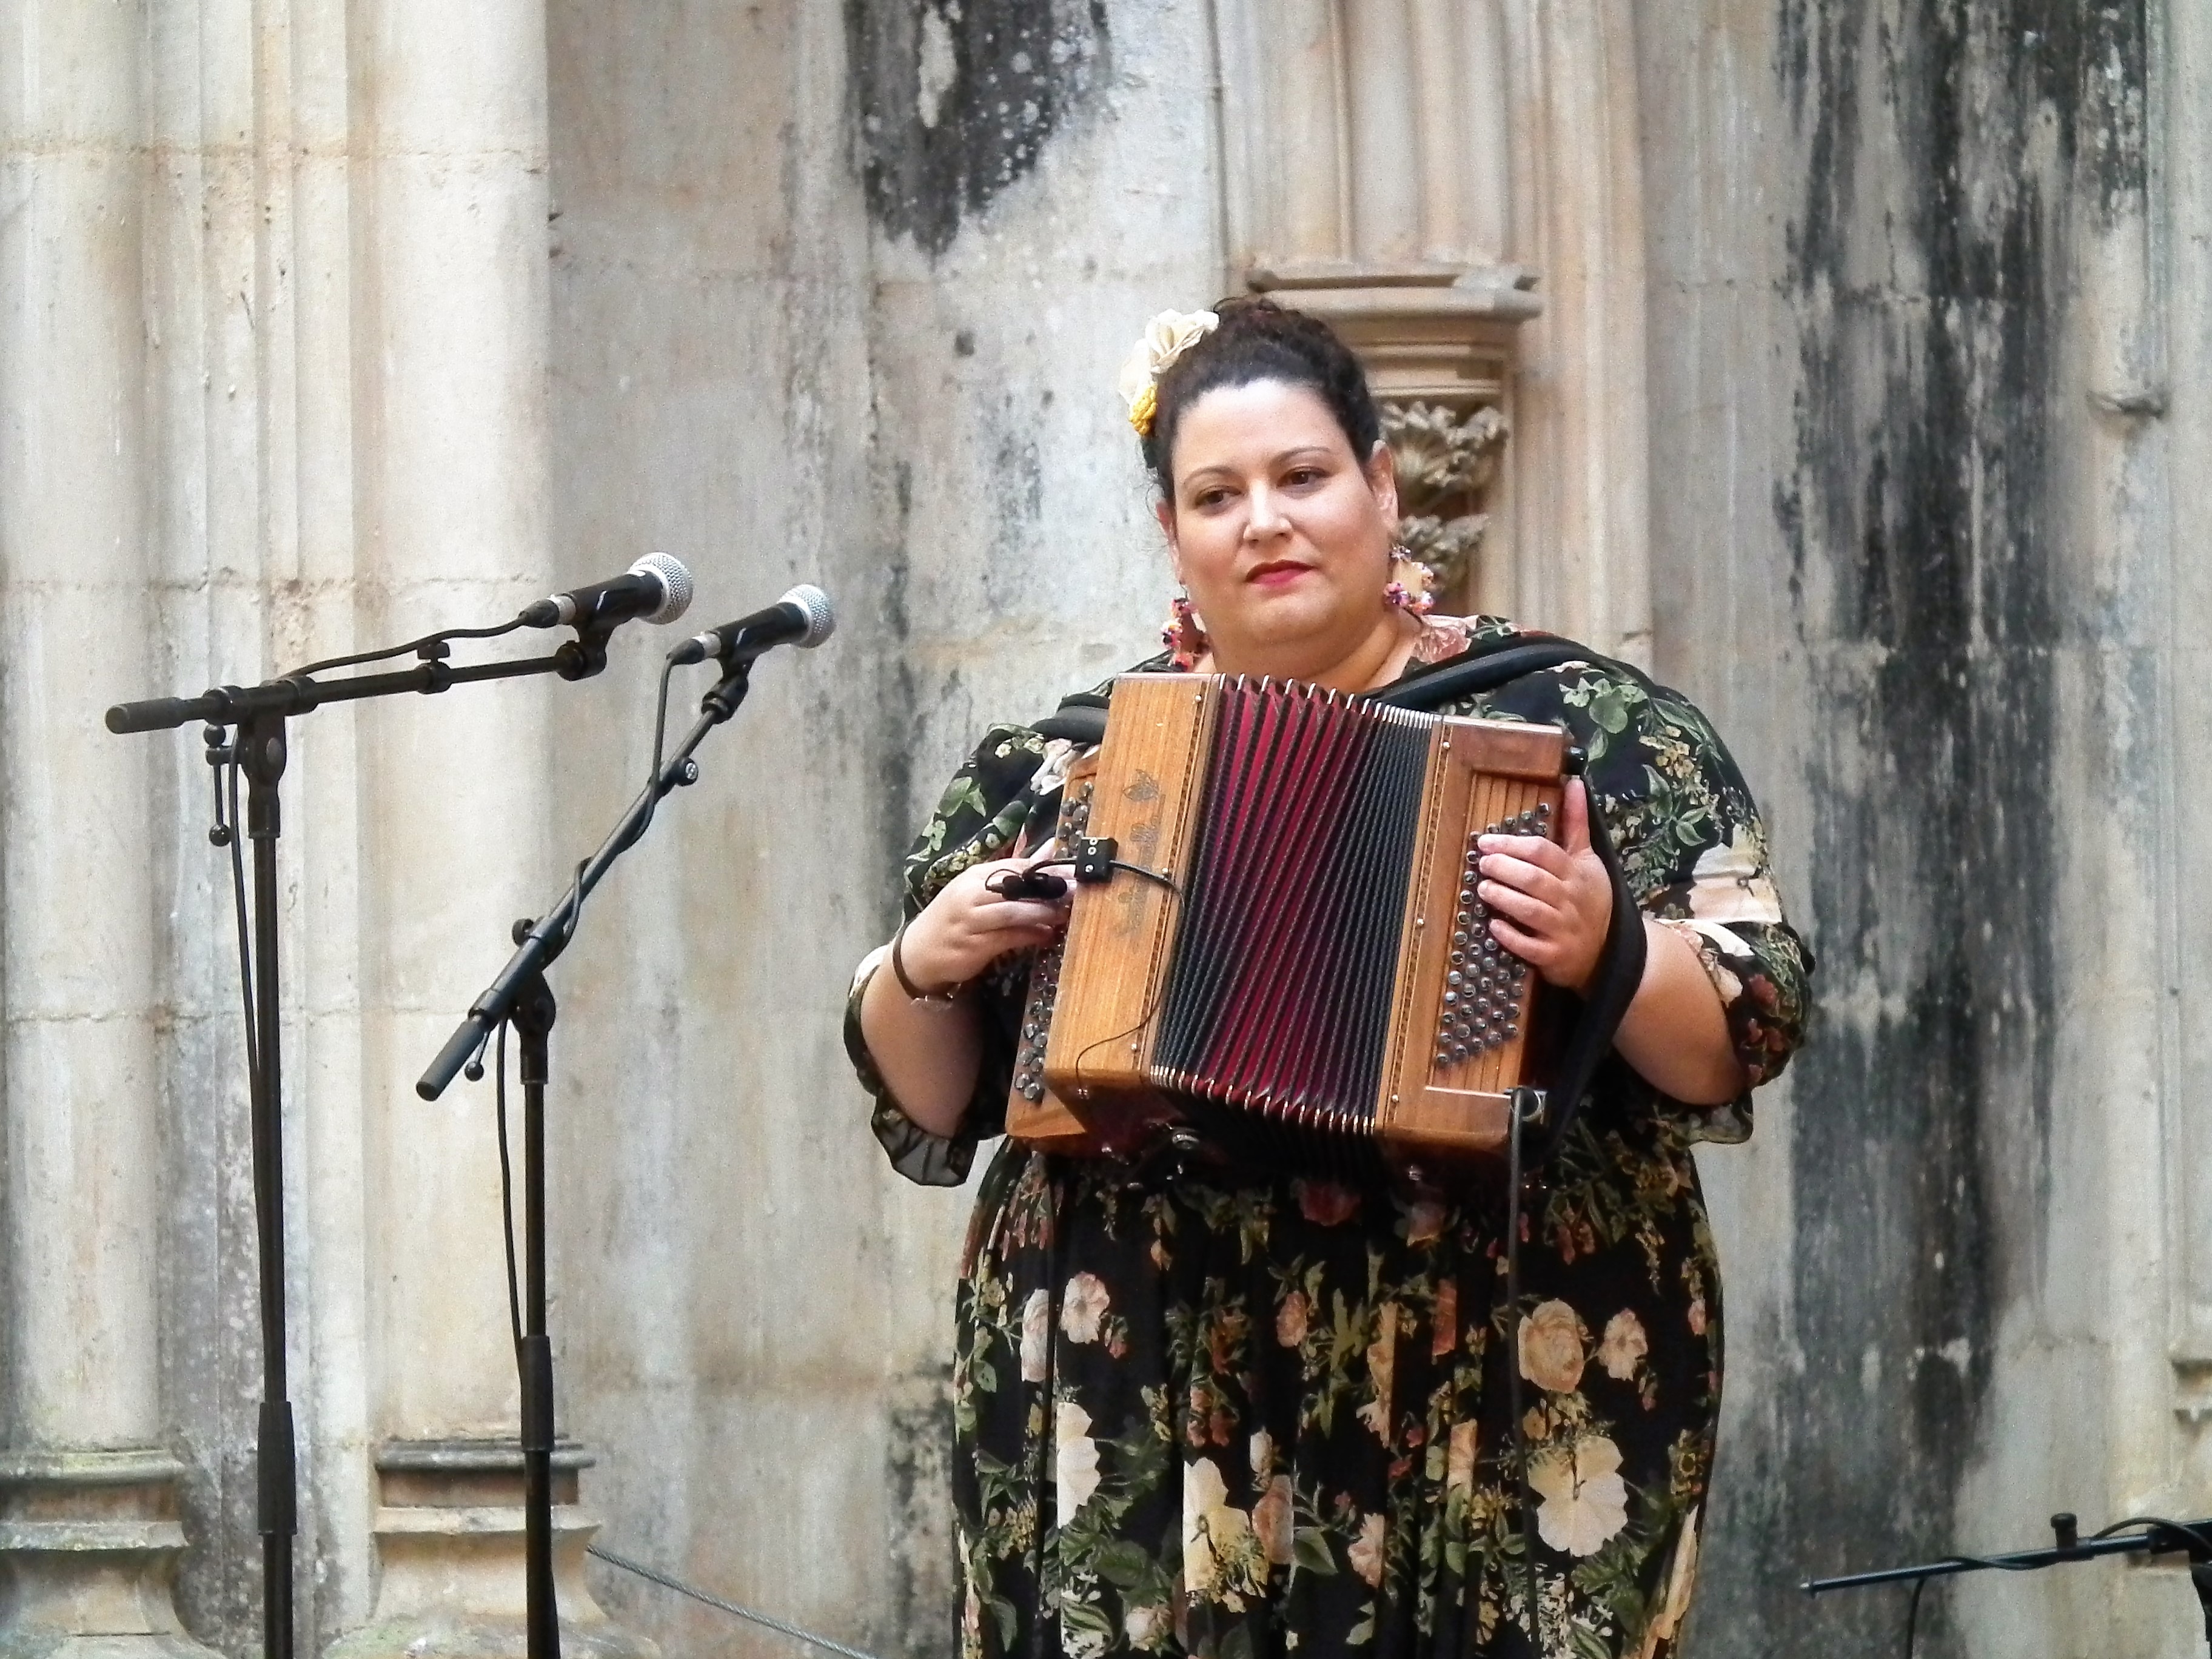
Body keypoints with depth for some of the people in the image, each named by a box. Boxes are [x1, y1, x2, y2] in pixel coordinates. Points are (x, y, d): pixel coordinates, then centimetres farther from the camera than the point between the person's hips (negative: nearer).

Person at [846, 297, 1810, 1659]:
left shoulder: (1583, 727, 3)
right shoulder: (1064, 767, 13)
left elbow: (1744, 1033, -2)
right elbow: (923, 1101, 18)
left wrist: (1603, 952, -19)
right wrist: (925, 970, -1)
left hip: (1499, 1419, -2)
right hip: (1136, 1416, 2)